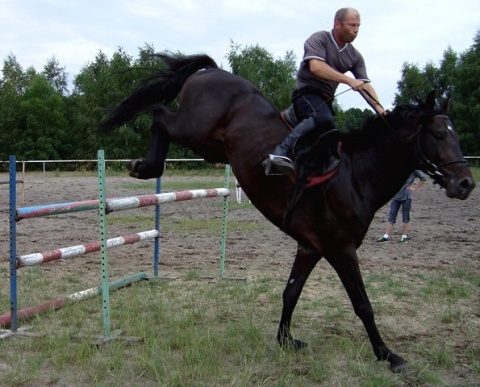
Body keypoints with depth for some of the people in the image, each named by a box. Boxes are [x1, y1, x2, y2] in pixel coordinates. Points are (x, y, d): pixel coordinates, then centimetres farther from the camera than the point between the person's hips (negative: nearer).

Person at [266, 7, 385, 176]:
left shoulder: (355, 56, 12)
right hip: (307, 92, -8)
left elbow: (365, 85, 8)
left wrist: (381, 111, -6)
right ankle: (282, 152, -43)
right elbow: (316, 67, -22)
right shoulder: (319, 39, -6)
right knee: (323, 118, -37)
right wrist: (349, 80, -25)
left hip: (326, 99, 8)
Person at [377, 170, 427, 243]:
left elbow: (423, 178, 2)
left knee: (406, 217, 5)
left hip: (406, 196, -3)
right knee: (391, 216, 3)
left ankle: (405, 236, 14)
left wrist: (414, 188, -2)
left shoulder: (413, 169, -3)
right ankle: (386, 236, 4)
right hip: (396, 195, 3)